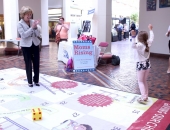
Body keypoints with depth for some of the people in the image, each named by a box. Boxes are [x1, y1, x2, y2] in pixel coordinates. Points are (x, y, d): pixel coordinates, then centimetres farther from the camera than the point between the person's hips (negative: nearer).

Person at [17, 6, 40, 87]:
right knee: (28, 64, 3)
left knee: (36, 63, 7)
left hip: (35, 45, 4)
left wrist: (35, 27, -16)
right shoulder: (20, 24, -6)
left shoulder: (33, 21, 4)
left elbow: (38, 34, 1)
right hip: (26, 46, -3)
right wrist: (32, 27, -23)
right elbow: (23, 35, -20)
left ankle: (36, 80, 23)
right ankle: (30, 82, 18)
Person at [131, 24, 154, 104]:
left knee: (140, 81, 1)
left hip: (141, 65, -7)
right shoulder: (148, 43, -1)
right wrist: (150, 30, 30)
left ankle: (143, 97, -8)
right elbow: (152, 38, 18)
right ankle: (146, 96, 25)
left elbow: (133, 46, -42)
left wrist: (133, 37, -47)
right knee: (144, 81, 18)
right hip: (147, 64, 7)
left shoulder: (139, 45, -21)